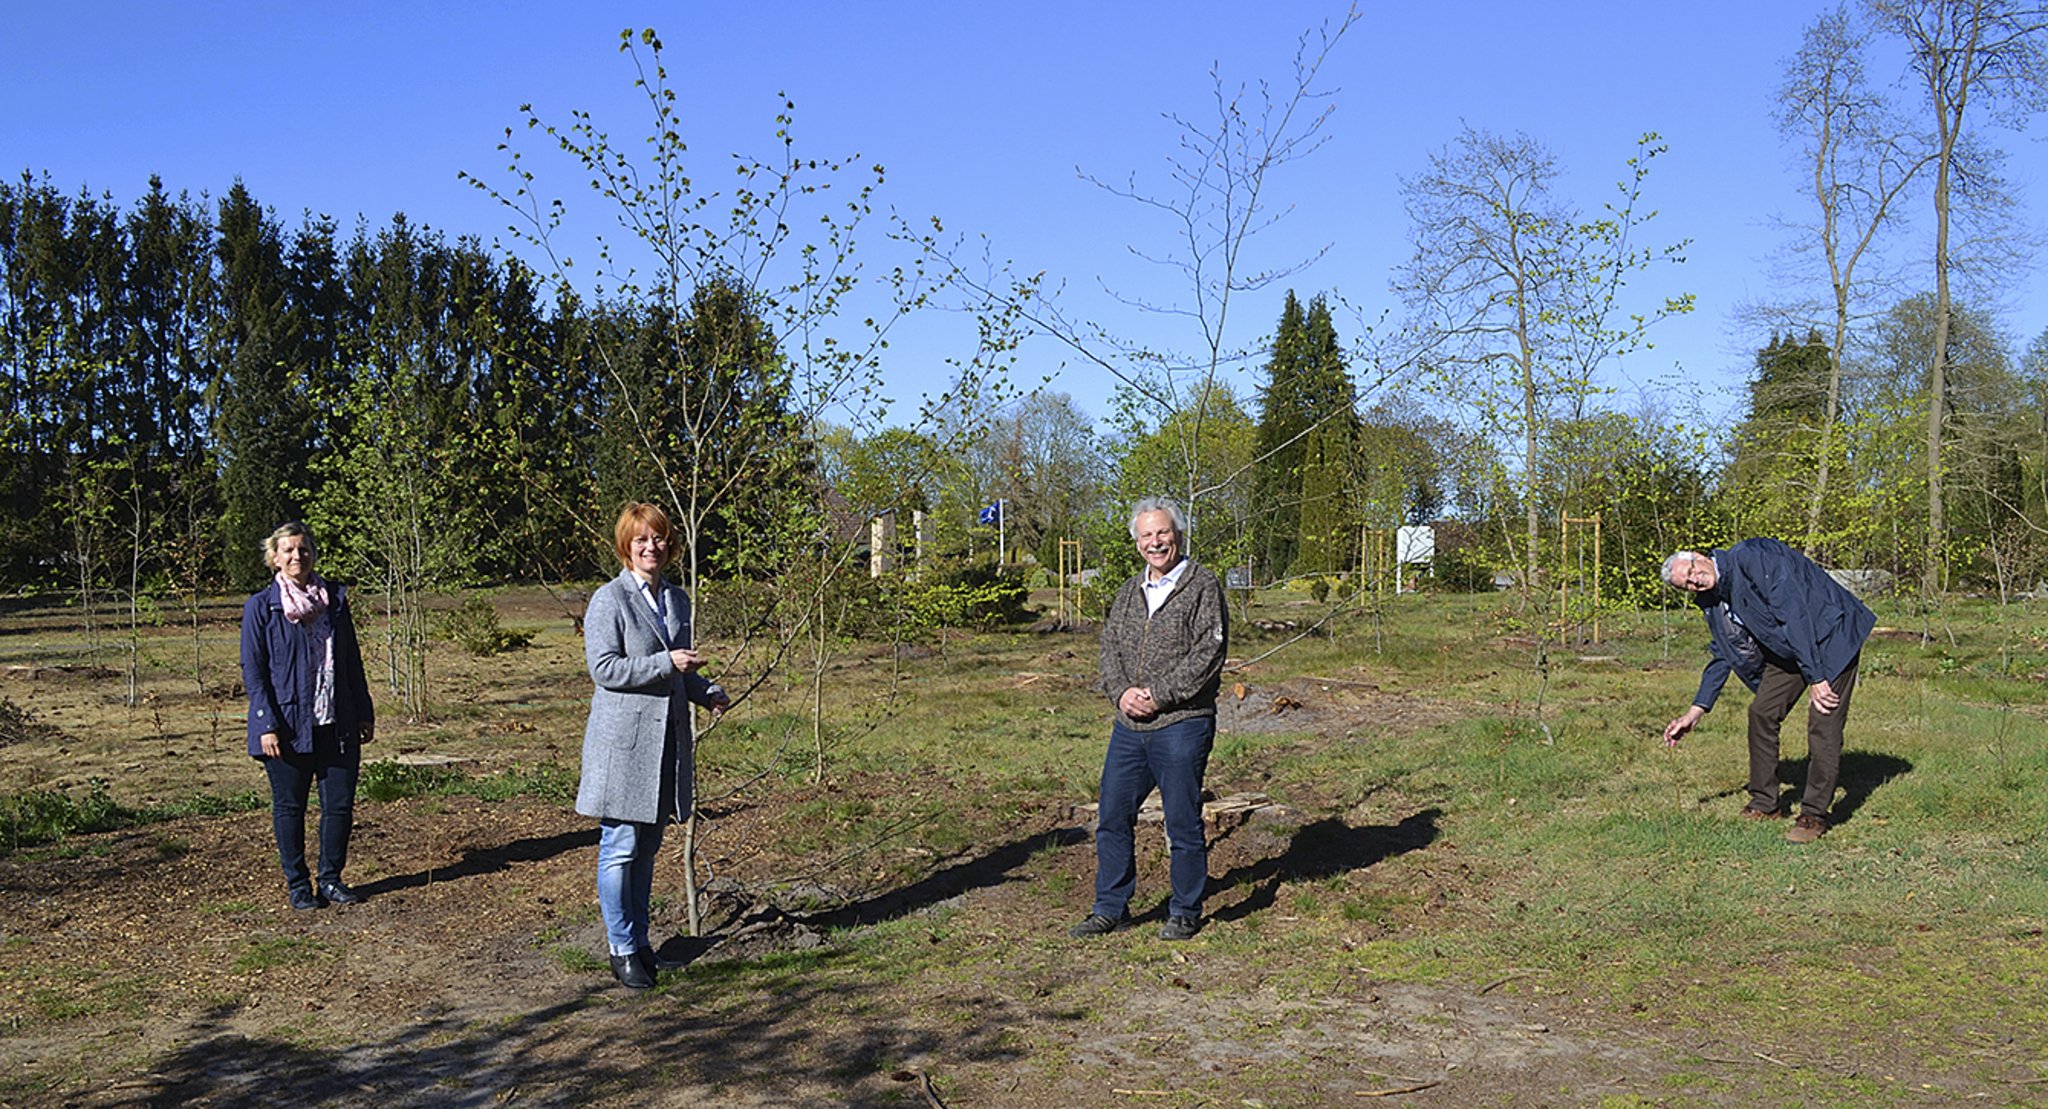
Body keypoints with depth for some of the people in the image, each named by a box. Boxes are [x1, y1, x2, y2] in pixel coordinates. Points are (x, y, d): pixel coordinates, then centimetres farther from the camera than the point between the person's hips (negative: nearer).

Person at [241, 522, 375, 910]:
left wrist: (364, 713, 12)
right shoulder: (261, 607, -2)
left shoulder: (335, 599, 10)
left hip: (335, 724, 3)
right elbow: (252, 670, -4)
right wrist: (267, 725, -12)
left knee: (340, 803, 3)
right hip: (287, 726, -3)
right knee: (289, 807, 6)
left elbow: (352, 661, 15)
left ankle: (331, 879, 19)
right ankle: (297, 884, 19)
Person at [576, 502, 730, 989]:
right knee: (620, 847, -3)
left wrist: (708, 692, 6)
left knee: (647, 846, 12)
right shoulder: (609, 599, -6)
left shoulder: (677, 600, 15)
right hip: (623, 738, -6)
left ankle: (640, 940, 21)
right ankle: (622, 950, 7)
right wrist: (667, 663, -18)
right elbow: (604, 668, -13)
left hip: (667, 738, 6)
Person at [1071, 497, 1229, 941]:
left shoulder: (1203, 587, -5)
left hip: (1182, 725, -6)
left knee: (1183, 822, 3)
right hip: (1128, 725, 6)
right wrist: (1122, 691, -7)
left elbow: (1208, 653, -13)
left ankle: (1185, 912, 18)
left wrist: (1158, 696, -16)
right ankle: (1111, 909, 22)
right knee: (1113, 817, 9)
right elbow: (1110, 646, 13)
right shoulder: (1130, 592, 15)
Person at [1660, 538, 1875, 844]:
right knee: (1761, 712, 1)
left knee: (1823, 724, -12)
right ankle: (1764, 804, 13)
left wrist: (1815, 678, -28)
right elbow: (1724, 656, 12)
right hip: (1786, 649, 8)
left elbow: (1794, 615, -28)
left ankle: (1814, 815, -5)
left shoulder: (1750, 558, -25)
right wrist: (1695, 712, 9)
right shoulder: (1711, 601, 1)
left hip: (1831, 637, -8)